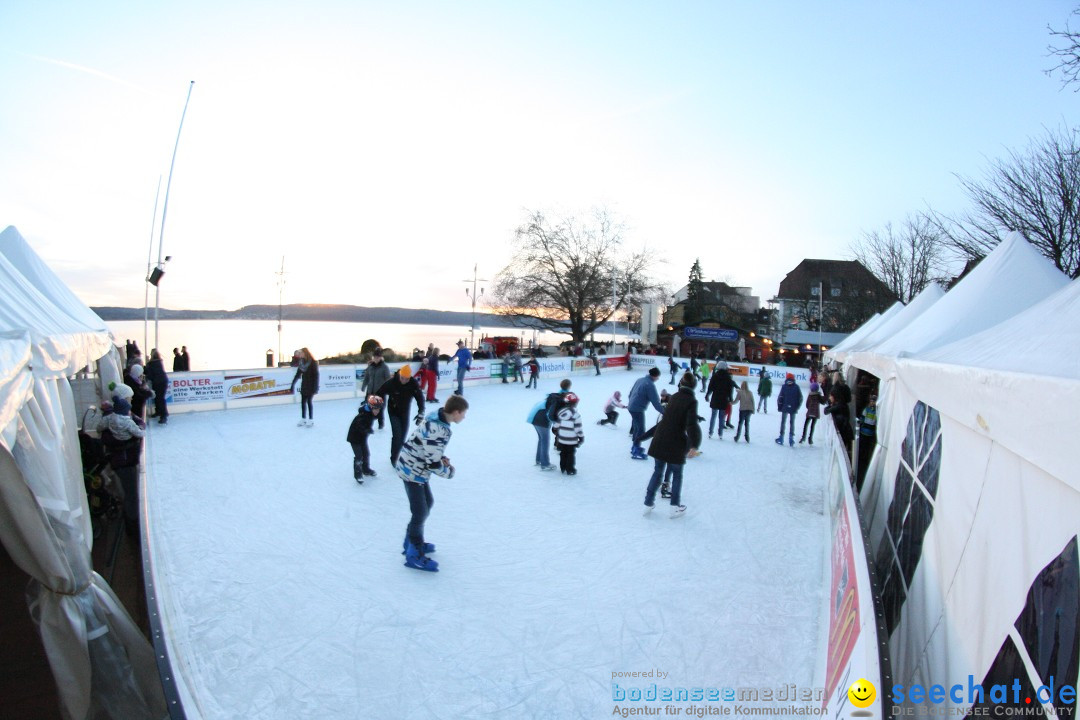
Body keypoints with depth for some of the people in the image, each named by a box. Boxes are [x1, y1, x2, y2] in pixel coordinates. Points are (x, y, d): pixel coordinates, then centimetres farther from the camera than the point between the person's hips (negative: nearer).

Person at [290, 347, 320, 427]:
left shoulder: (313, 362, -13)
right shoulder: (301, 362, 4)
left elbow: (316, 375, -14)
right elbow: (298, 374, 9)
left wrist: (315, 388, -18)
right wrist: (292, 385, 6)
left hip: (310, 385, -6)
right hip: (304, 385, 6)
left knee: (309, 401, -3)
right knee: (303, 402, 7)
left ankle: (311, 420, 7)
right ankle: (303, 419, 17)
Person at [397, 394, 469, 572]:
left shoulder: (437, 418, -1)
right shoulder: (438, 430, -31)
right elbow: (434, 463, -27)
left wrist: (443, 457, 0)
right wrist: (449, 471, -9)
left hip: (417, 468, 10)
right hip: (413, 471, -10)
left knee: (427, 502, 21)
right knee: (420, 512, -2)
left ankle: (412, 541, 36)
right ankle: (414, 555, 11)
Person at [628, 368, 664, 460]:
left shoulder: (640, 379, 7)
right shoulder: (650, 385, -18)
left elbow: (631, 392, 16)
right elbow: (655, 402, -19)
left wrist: (630, 403, 30)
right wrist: (664, 412, -12)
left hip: (631, 407, 9)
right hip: (638, 409, -9)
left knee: (636, 427, 22)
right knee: (641, 430, -1)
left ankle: (635, 447, 35)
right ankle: (636, 452, 2)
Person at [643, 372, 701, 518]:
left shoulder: (674, 397, 9)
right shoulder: (691, 401, -11)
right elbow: (691, 424, -20)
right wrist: (694, 445, -21)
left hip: (659, 441, 5)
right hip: (676, 444, -5)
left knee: (657, 473, 17)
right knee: (677, 476, 14)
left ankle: (648, 504, 19)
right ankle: (675, 507, 19)